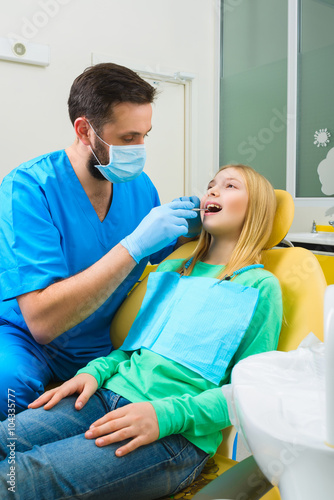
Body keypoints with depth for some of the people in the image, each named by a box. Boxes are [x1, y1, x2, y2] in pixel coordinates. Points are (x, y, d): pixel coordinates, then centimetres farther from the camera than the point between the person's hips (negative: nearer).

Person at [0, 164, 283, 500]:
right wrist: (95, 371, 2)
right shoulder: (170, 269, 20)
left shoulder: (260, 287, 2)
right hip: (111, 393, 6)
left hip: (177, 434, -5)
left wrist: (166, 414, -18)